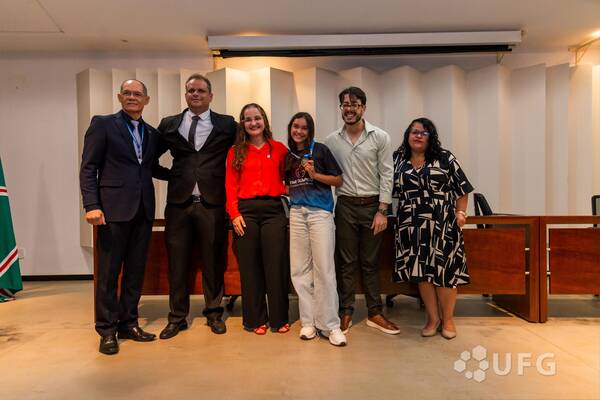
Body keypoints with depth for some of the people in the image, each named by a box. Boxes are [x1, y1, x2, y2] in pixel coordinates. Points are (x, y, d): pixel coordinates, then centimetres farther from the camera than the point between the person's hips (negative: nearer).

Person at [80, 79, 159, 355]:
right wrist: (92, 205, -14)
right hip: (114, 208, -5)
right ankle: (107, 331, 16)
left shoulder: (151, 133, 16)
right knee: (108, 273, 3)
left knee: (135, 271, 10)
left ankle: (128, 323, 23)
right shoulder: (103, 124, 1)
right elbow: (88, 168, -5)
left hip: (143, 210, 5)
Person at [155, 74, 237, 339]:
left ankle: (214, 313, 24)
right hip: (179, 203, 2)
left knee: (213, 261, 8)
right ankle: (177, 317, 22)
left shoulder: (227, 125, 6)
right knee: (177, 262, 8)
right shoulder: (169, 125, 11)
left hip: (212, 204, -1)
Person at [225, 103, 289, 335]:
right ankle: (255, 319, 20)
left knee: (276, 265, 1)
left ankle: (279, 318, 16)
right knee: (250, 266, 7)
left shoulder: (279, 148, 8)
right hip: (246, 211, 1)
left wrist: (287, 194, -5)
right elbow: (230, 186, 4)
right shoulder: (235, 152, 9)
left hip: (273, 209, 0)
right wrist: (234, 214, -5)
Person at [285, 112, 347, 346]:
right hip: (297, 213, 4)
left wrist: (315, 174, -12)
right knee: (300, 269, 4)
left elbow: (339, 180, 0)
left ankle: (329, 324, 3)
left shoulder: (320, 150, 2)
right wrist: (287, 191, 7)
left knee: (324, 269, -6)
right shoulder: (288, 156, 15)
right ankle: (308, 321, 15)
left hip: (320, 212, -4)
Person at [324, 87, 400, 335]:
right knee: (346, 262, 7)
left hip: (372, 205, -1)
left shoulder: (380, 137, -2)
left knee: (370, 263, 8)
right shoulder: (332, 140, 4)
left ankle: (375, 314, 20)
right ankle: (346, 312, 19)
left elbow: (386, 175, -4)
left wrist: (382, 211, -9)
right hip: (345, 206, 1)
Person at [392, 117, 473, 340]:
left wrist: (461, 212, -5)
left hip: (442, 224, -2)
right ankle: (432, 318, 21)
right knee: (421, 271, 5)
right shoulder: (398, 160, 9)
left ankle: (448, 319, 20)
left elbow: (461, 187, 3)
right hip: (413, 226, 2)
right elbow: (390, 189, 13)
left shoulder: (444, 158, 2)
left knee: (445, 270, 2)